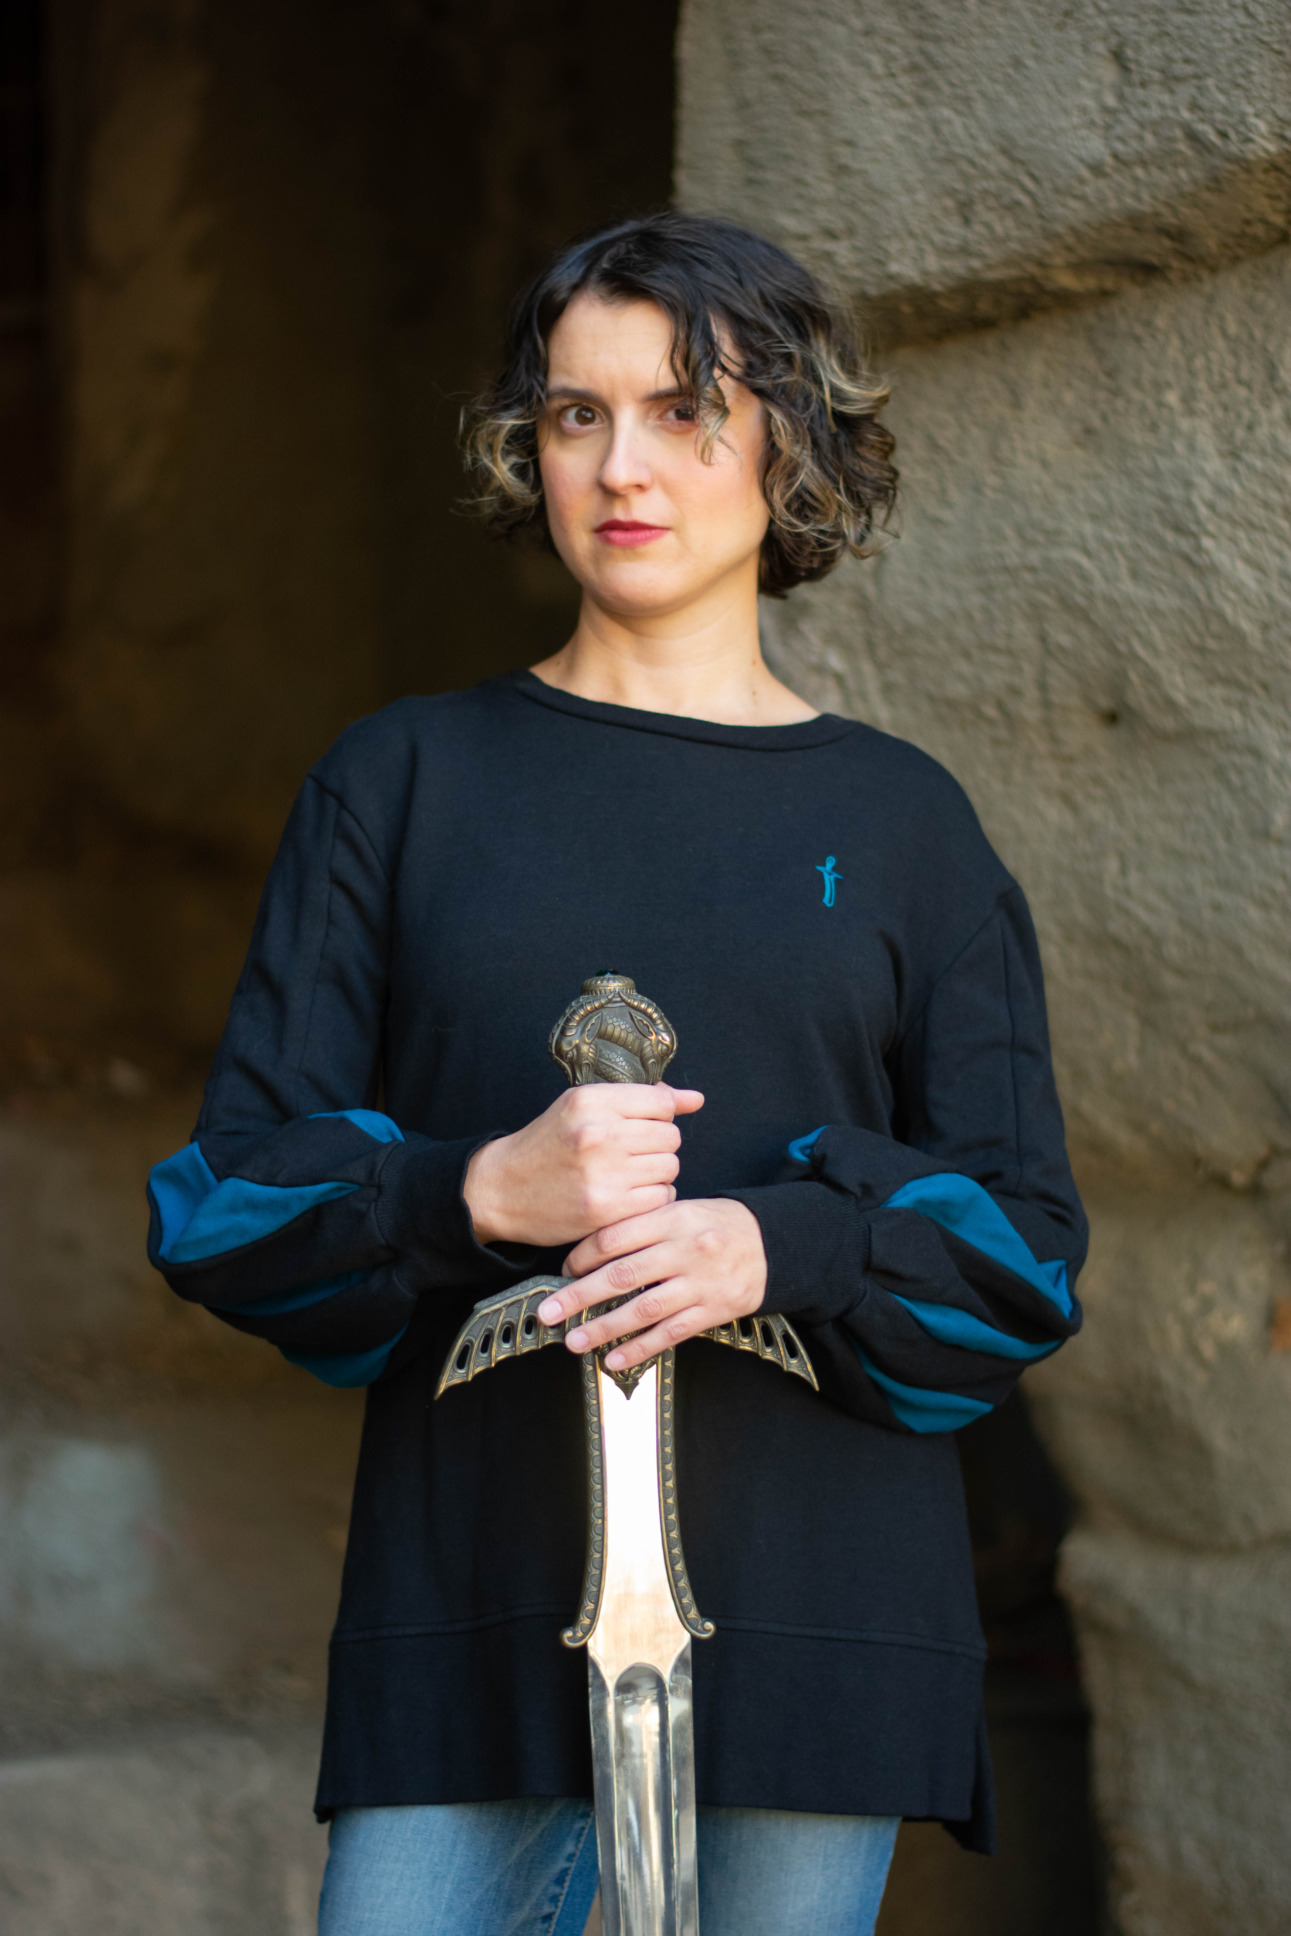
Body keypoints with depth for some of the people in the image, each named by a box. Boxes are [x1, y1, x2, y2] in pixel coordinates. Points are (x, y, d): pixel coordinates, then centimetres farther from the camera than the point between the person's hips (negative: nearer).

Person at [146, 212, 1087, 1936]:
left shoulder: (898, 823, 10)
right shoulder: (405, 783, 11)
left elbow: (1023, 1245, 5)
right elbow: (229, 1202, 5)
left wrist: (777, 1245, -15)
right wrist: (477, 1193, -15)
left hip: (807, 1611, 0)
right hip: (469, 1600, 0)